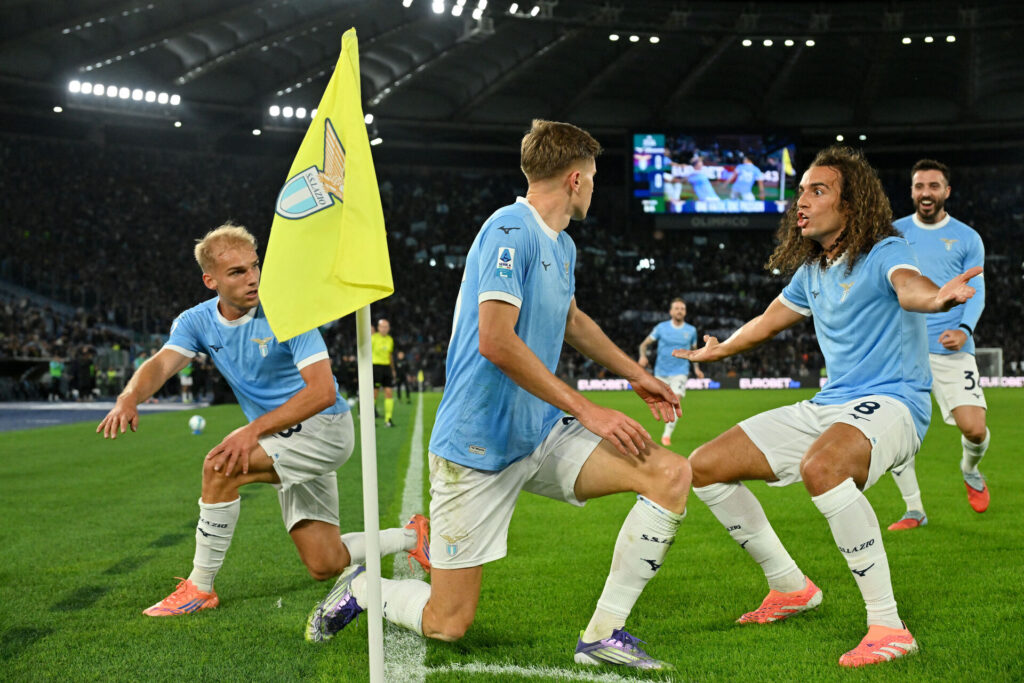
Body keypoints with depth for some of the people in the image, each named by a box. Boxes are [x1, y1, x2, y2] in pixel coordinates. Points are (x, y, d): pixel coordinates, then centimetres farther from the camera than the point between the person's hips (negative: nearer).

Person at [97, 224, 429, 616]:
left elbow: (323, 392, -26)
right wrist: (129, 398, -42)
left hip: (323, 428, -7)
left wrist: (256, 429, -34)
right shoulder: (198, 322, -1)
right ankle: (411, 536, 34)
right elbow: (162, 363, -19)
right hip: (285, 442, 7)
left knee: (220, 466, -27)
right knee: (325, 566, 8)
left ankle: (200, 588, -11)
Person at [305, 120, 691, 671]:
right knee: (447, 625, -5)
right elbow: (496, 341, -26)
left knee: (671, 474, -10)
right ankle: (361, 588, 27)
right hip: (479, 444, -9)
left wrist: (635, 374, 34)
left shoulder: (562, 246, 13)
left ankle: (603, 635, -7)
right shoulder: (510, 230, -16)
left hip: (543, 434, 9)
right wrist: (587, 411, -23)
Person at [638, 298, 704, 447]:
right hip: (661, 373, 1)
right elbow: (644, 344, 3)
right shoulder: (661, 327, -1)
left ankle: (667, 434, -13)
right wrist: (643, 356, -17)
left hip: (680, 373, -1)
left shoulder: (691, 330, 3)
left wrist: (696, 367, 7)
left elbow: (694, 349, 19)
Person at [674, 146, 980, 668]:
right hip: (827, 407, 9)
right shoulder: (811, 271, 13)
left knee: (820, 467, -42)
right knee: (704, 468, 4)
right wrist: (719, 351, 49)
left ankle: (888, 628, -33)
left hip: (890, 403, -9)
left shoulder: (884, 253, -12)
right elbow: (771, 318, 33)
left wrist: (934, 297, -62)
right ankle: (791, 588, 18)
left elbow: (908, 284, -37)